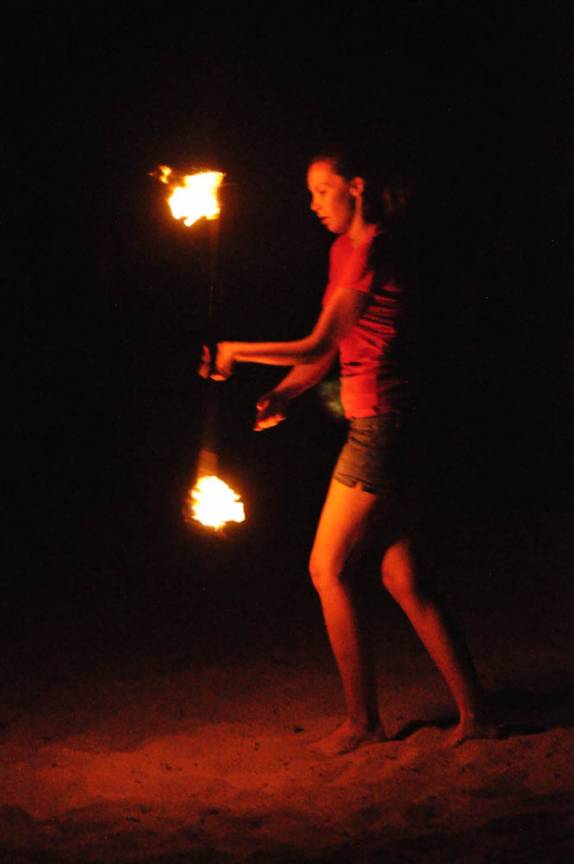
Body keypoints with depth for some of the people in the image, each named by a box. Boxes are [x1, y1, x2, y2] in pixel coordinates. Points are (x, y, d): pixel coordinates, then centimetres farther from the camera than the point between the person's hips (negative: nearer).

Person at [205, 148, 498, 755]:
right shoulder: (345, 249, 16)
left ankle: (362, 720, 7)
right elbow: (329, 350, 16)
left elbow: (320, 345, -14)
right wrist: (282, 394, 0)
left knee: (328, 568, -2)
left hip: (379, 421, -9)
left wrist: (236, 352, -5)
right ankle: (473, 711, 12)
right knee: (401, 576, 9)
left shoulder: (372, 251, -13)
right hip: (384, 428, 9)